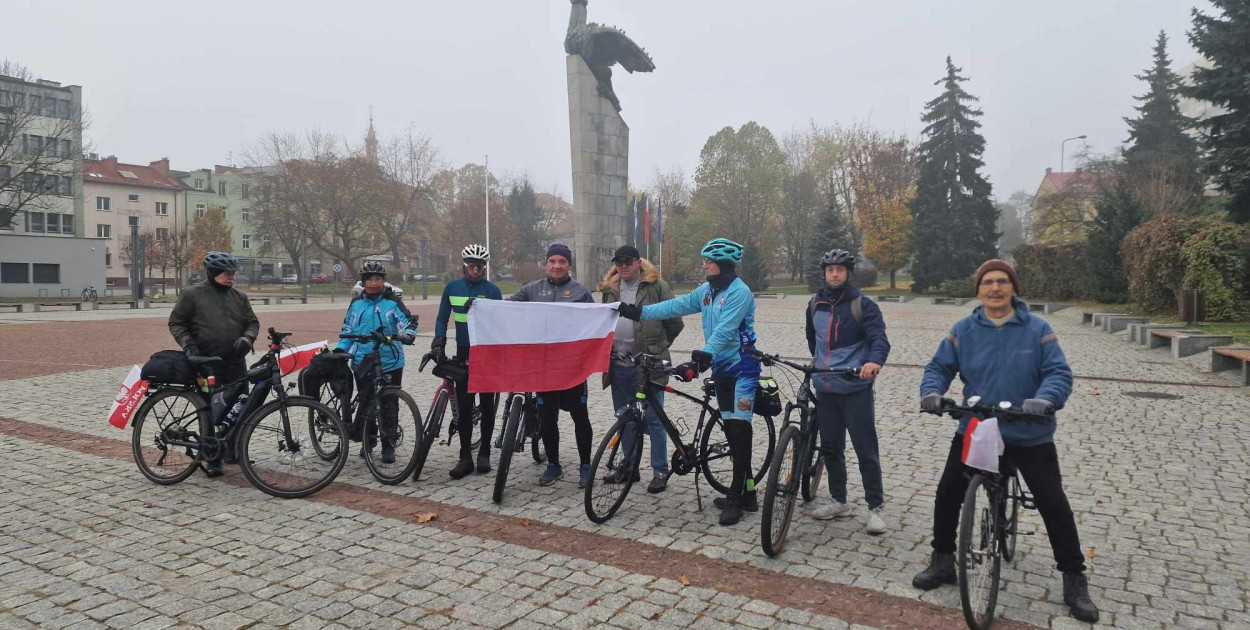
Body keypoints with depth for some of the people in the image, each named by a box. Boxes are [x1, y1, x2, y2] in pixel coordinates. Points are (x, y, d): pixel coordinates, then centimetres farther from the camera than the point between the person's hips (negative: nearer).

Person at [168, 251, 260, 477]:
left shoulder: (239, 297, 12)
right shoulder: (193, 295, 1)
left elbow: (253, 322, 14)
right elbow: (176, 323, 4)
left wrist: (247, 338, -6)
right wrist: (188, 344, -11)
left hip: (236, 364, 4)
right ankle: (212, 459, 4)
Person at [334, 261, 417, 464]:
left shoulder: (393, 302, -1)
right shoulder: (356, 303, 9)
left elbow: (408, 321, -9)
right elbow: (348, 330, 16)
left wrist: (408, 334, -30)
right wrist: (340, 348, 3)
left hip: (390, 363, -3)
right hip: (362, 363, 3)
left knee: (389, 405, 1)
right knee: (364, 403, 11)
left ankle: (388, 445, 12)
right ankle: (368, 438, 29)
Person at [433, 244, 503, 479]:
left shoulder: (492, 290, -5)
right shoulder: (452, 288, 4)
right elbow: (442, 319, 9)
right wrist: (439, 342, -4)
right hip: (463, 352, 2)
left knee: (487, 404, 5)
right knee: (464, 406, 1)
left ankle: (484, 452, 18)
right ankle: (465, 456, 8)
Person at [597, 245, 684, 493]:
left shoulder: (656, 286, -4)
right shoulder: (610, 288, 12)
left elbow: (675, 323, 0)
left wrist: (658, 347, 5)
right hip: (619, 363, 6)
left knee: (654, 418, 0)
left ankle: (660, 471, 11)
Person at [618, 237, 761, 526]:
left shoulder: (739, 292, -16)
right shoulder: (707, 291, 10)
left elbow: (724, 331, -26)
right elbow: (677, 306, 5)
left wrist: (702, 358, -36)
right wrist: (638, 312, -2)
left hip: (742, 368, -8)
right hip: (721, 367, 8)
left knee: (739, 430, -9)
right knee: (731, 431, 11)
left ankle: (738, 497, -2)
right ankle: (745, 493, 20)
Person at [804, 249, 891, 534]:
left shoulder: (862, 305, -6)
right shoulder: (815, 305, 10)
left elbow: (880, 338, -19)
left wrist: (875, 360, -37)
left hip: (855, 389, -5)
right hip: (825, 388, 5)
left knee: (866, 450, -2)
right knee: (831, 447, 12)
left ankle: (875, 507, 9)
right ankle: (839, 502, 25)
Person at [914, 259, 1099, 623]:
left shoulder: (1037, 329, -8)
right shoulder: (963, 330, -3)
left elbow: (1059, 373, -12)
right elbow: (939, 366, -1)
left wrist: (1044, 400, -33)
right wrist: (931, 391, -22)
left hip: (1030, 436, -2)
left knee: (1054, 506, 2)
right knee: (947, 494, 3)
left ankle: (1075, 582, 20)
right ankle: (942, 563, 22)